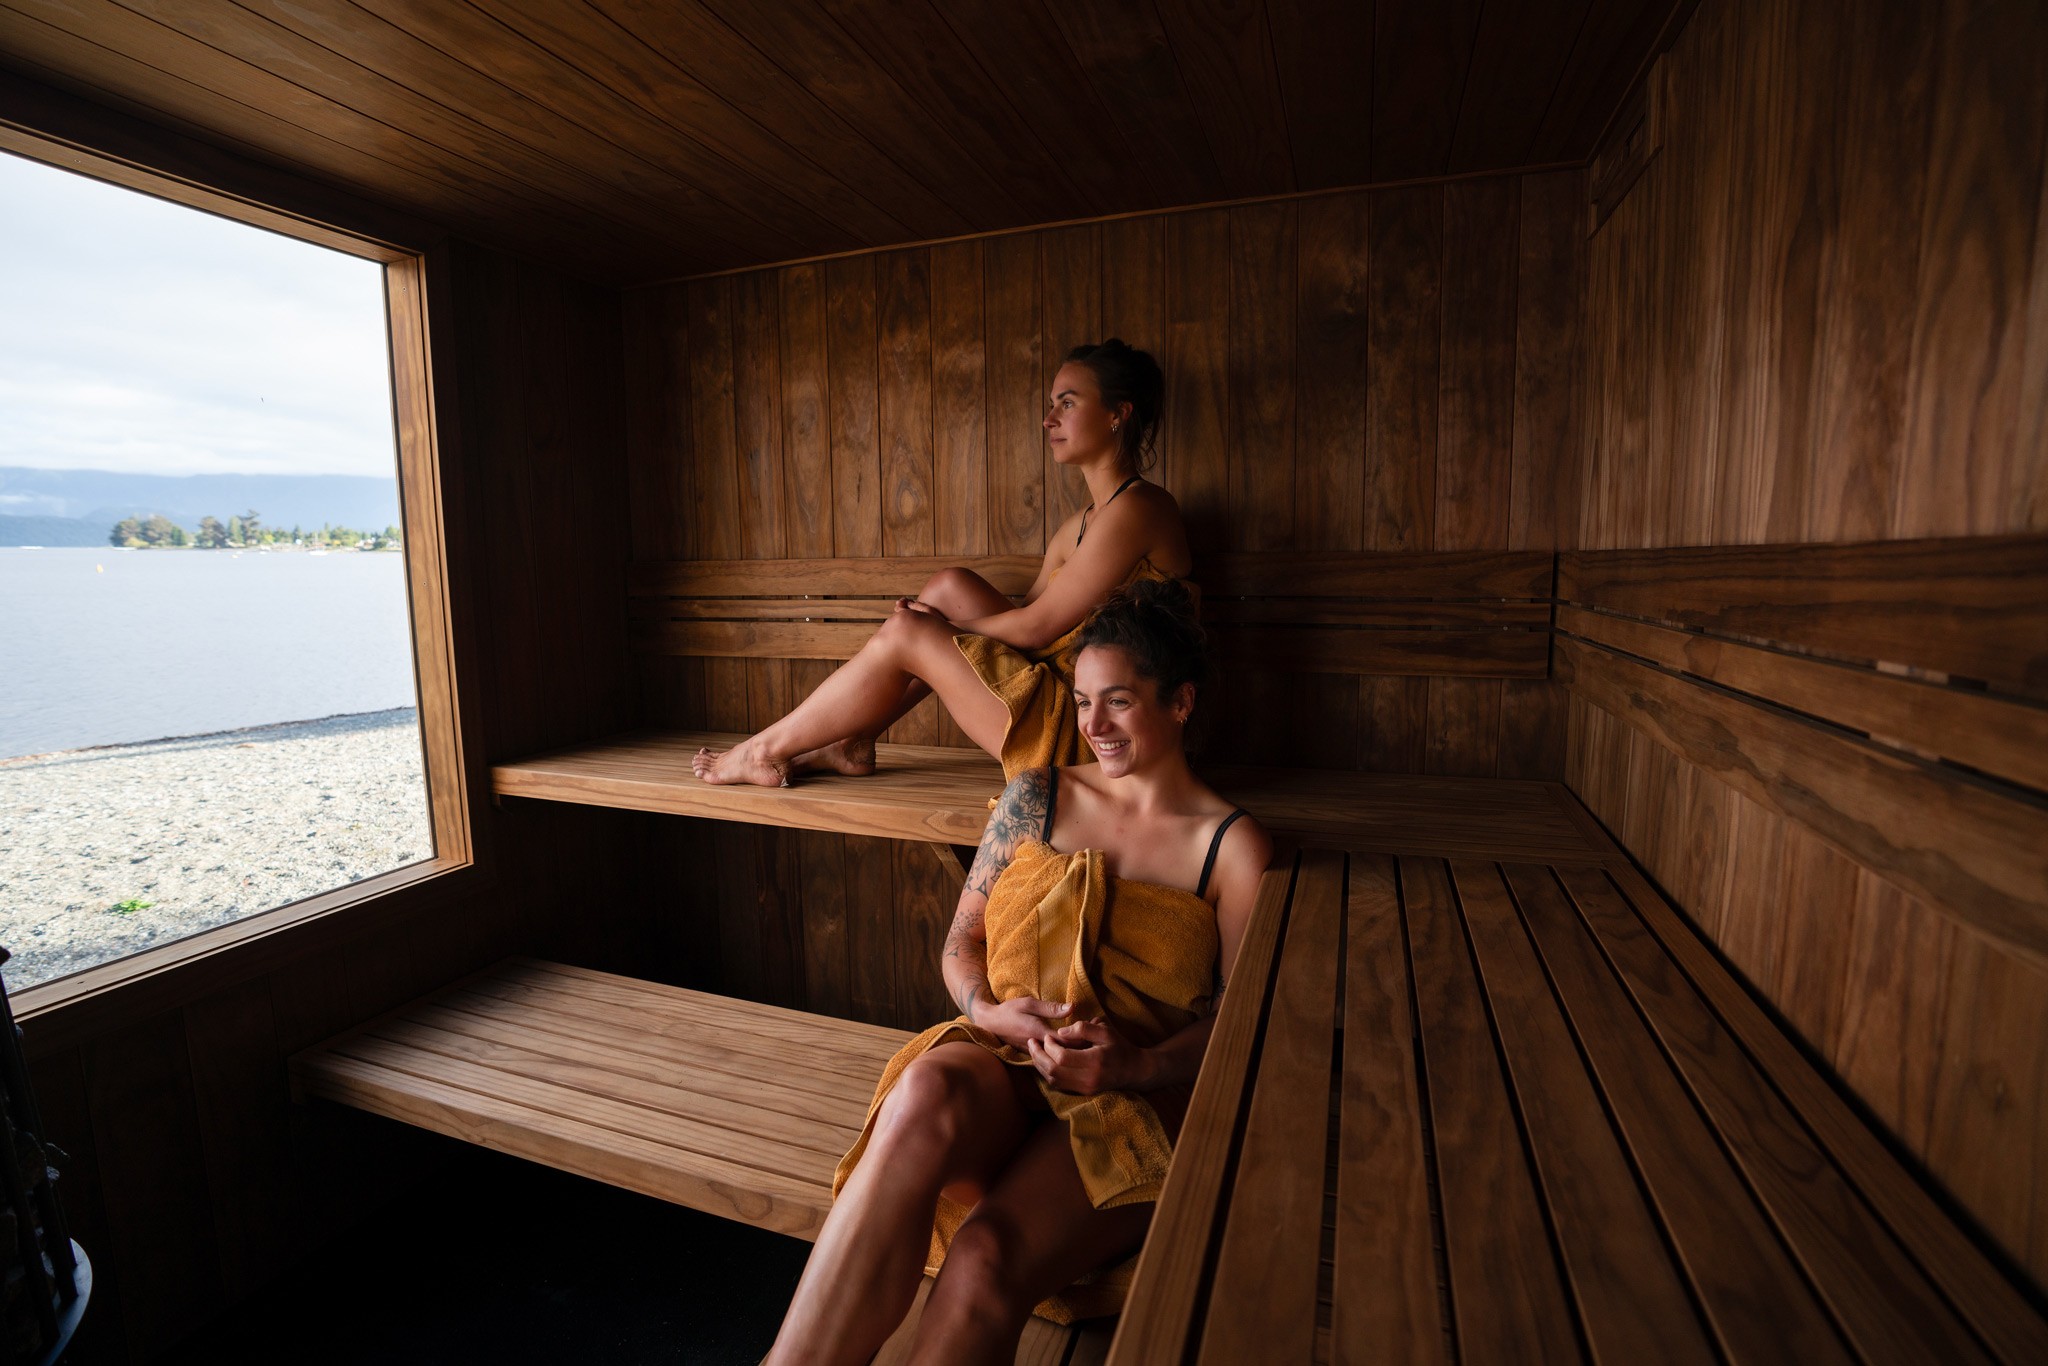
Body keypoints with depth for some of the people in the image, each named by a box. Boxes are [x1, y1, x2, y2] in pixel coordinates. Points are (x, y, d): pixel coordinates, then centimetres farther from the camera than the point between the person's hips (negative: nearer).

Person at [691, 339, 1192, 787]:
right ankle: (853, 746, 6)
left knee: (904, 635, -11)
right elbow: (1028, 618, 13)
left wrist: (937, 627, -2)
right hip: (1069, 701, 9)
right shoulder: (1079, 526, 14)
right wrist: (938, 619, -2)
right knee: (950, 584, 3)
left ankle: (765, 750, 8)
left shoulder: (1136, 508, -15)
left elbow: (1036, 626, -16)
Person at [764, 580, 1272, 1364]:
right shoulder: (1037, 798, 10)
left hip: (1135, 1098, -2)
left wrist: (1132, 1065, -17)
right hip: (1005, 1064, 2)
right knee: (928, 1091, -35)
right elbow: (961, 944, 12)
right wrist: (991, 1011, -10)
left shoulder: (1234, 847, 2)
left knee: (984, 1260, -32)